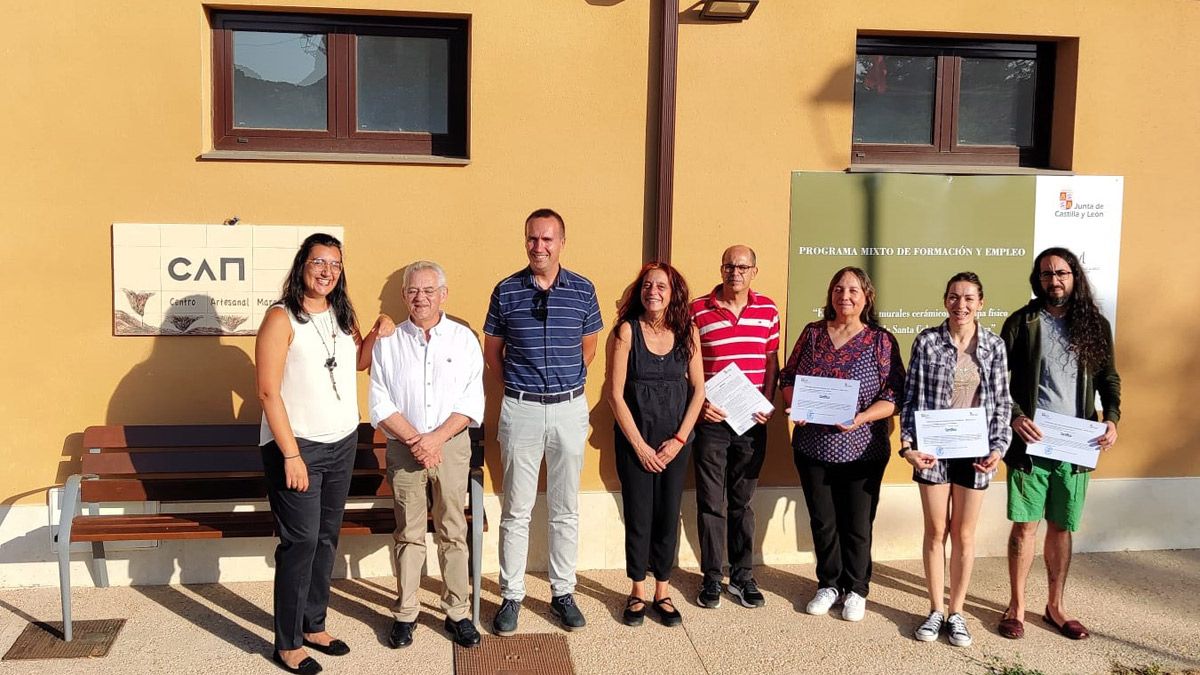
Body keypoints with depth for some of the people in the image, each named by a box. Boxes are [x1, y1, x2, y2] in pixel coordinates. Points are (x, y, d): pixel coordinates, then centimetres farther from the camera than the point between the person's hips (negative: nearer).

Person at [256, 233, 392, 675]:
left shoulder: (342, 315, 7)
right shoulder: (282, 318, -12)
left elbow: (358, 362, 24)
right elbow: (268, 391, -16)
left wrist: (377, 336, 2)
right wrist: (291, 455, -19)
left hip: (343, 444, 7)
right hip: (297, 446, -6)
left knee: (327, 538, 13)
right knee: (301, 542, -3)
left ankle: (313, 625, 27)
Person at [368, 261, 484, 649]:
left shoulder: (463, 339, 3)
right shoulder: (388, 342, 3)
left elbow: (472, 402, -2)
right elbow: (380, 404, -1)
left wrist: (436, 438, -13)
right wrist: (414, 440, -12)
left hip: (452, 446, 0)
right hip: (403, 449, 0)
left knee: (453, 533, 5)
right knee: (409, 534, 7)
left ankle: (458, 613, 15)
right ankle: (405, 614, 18)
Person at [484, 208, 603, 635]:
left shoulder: (582, 291, 1)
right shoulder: (506, 291, -1)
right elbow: (492, 351, 8)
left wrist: (565, 384, 10)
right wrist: (516, 387, 6)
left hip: (570, 408, 1)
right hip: (520, 410, -1)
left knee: (565, 510, 11)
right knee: (516, 511, 6)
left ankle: (563, 593, 23)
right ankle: (511, 596, 17)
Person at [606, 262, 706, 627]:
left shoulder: (686, 330, 0)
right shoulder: (627, 330, -8)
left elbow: (698, 388, 3)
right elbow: (616, 394, -9)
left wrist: (679, 439, -4)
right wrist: (640, 445, -10)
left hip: (675, 440, 2)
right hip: (634, 438, -2)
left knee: (669, 515, 8)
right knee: (638, 516, 5)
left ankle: (663, 592, 23)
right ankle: (637, 592, 22)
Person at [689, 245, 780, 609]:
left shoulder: (768, 310, 5)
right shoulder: (698, 310, -4)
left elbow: (771, 361, 11)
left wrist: (768, 404, -1)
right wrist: (699, 402, -12)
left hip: (752, 420, 2)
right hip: (711, 419, -2)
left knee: (742, 501, 13)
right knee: (710, 502, 5)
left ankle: (742, 576, 23)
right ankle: (712, 577, 17)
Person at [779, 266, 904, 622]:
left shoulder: (881, 340, -4)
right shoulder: (812, 333, 5)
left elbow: (894, 395, -8)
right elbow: (789, 378, 10)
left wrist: (861, 418, -22)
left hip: (861, 450, -2)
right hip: (812, 446, 3)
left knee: (857, 525, 8)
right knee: (822, 521, 13)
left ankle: (856, 589, 27)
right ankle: (829, 584, 31)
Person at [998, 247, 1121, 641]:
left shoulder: (1095, 325, 7)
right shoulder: (1022, 322, -1)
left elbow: (1109, 378, 12)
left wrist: (1112, 419, -5)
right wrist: (1015, 418, -16)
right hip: (1030, 442, -2)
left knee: (1062, 527, 11)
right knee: (1025, 526, 2)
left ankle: (1055, 606, 25)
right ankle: (1017, 606, 16)